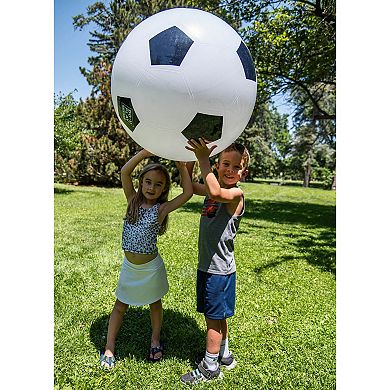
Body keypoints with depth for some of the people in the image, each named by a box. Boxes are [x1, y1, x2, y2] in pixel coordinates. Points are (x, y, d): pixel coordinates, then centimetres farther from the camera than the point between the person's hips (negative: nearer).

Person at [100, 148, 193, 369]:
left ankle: (155, 340, 43)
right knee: (120, 306, 15)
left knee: (155, 304, 20)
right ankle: (109, 349, 33)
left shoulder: (162, 209, -14)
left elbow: (188, 192, -25)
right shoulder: (133, 201, -7)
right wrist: (148, 151, -25)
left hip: (151, 266, -2)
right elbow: (125, 172, -19)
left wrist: (182, 165, -20)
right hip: (129, 266, 2)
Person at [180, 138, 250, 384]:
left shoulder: (236, 194, -18)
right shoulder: (211, 191, 5)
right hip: (207, 265, 8)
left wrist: (203, 159, -35)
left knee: (214, 318, 9)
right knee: (217, 317, 23)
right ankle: (224, 356, 44)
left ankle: (210, 368, 30)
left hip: (220, 269, -8)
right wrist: (191, 158, 0)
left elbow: (215, 192, -40)